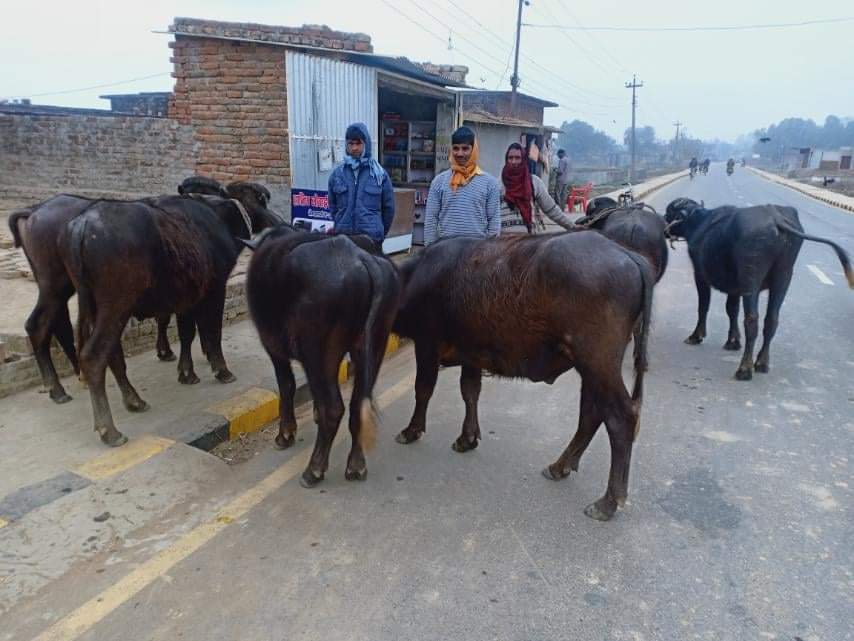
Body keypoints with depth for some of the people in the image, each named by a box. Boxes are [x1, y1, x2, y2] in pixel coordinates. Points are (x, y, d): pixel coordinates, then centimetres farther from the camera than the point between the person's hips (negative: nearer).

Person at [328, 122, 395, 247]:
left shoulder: (379, 174, -1)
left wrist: (380, 234, 9)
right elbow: (332, 206, 13)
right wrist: (340, 227, 11)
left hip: (371, 238, -2)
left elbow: (388, 207, 5)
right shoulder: (337, 173, 4)